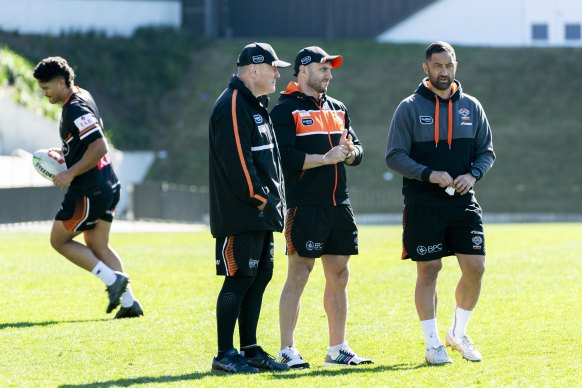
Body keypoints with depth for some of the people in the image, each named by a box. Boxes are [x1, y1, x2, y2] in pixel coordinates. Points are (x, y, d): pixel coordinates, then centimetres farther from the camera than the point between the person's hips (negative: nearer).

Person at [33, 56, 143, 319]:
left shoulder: (75, 109, -19)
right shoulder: (83, 97, 12)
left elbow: (99, 147, -27)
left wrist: (70, 174, -23)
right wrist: (64, 152, 16)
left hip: (89, 189, -10)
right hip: (107, 186, 10)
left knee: (59, 240, 3)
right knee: (97, 246, 15)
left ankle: (112, 279, -5)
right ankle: (129, 302, 9)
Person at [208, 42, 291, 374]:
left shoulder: (257, 106, 19)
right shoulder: (233, 107, -14)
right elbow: (236, 160, -21)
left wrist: (275, 196, 13)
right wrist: (258, 197, -17)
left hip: (261, 213, 10)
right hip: (241, 215, -10)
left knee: (260, 276, 11)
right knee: (240, 278, -8)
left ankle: (250, 350, 17)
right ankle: (225, 355, -5)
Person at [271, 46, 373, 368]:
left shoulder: (337, 109, 18)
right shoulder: (285, 110, -4)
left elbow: (358, 150, 15)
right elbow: (286, 157, -15)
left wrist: (350, 151, -7)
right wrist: (326, 158, -17)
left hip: (339, 205, 7)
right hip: (305, 206, -7)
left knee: (339, 276, 10)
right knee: (298, 275, -7)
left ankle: (337, 349, 19)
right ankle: (287, 351, -3)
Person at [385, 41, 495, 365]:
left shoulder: (471, 106, 8)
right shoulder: (410, 108, -2)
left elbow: (487, 151, 12)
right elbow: (395, 156, -5)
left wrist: (473, 174, -8)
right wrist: (429, 174, -19)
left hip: (463, 202, 3)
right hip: (423, 205, -3)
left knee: (475, 267, -2)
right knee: (429, 271, 0)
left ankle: (459, 333, 18)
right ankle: (433, 344, 10)